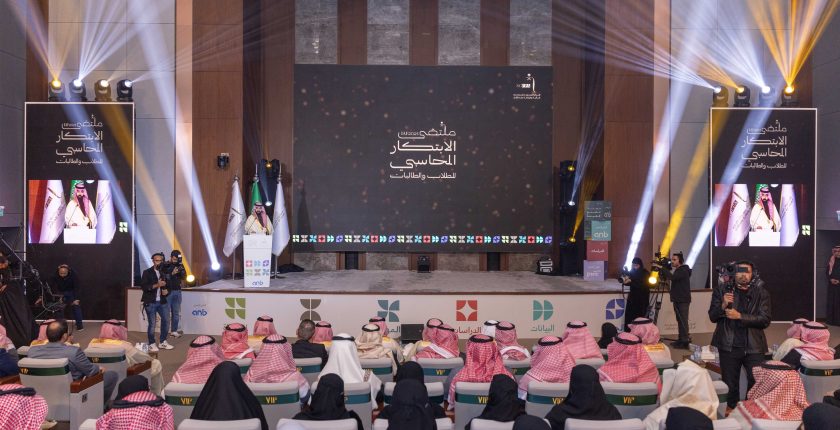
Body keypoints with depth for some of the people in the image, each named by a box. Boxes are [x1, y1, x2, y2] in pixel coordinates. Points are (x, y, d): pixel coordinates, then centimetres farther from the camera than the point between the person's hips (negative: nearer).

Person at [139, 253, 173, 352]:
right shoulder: (147, 272, -3)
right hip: (150, 302, -5)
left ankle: (163, 342, 20)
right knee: (152, 323, -1)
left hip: (162, 301, 5)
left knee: (166, 320, 6)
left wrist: (166, 291, -3)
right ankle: (151, 344, 11)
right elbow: (144, 286, -13)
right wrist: (157, 285, -24)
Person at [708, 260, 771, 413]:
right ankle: (731, 410, 24)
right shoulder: (722, 289, 5)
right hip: (729, 345, 0)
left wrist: (740, 316, -16)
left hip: (753, 346, 0)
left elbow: (765, 320, -7)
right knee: (730, 383, 8)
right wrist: (723, 306, -16)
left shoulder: (761, 292, 3)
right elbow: (712, 316, 3)